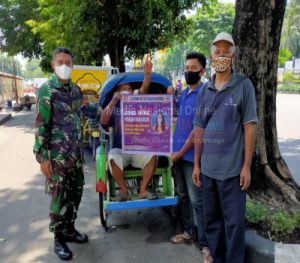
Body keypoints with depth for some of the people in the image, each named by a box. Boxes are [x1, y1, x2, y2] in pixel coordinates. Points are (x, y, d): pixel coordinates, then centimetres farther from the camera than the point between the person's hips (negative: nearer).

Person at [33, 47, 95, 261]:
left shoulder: (76, 89, 8)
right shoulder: (47, 90, -10)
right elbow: (41, 126, -12)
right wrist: (43, 157, -15)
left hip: (76, 152, 6)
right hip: (57, 154, -6)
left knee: (75, 193, 15)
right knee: (59, 196, 3)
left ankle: (69, 229, 33)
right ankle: (58, 239, 19)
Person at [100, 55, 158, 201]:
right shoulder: (113, 108, 10)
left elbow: (144, 91, -6)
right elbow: (103, 121, -10)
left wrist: (147, 74, -24)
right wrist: (113, 102, -19)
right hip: (120, 149, -1)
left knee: (152, 155, -28)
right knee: (112, 158, -33)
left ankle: (143, 190, -15)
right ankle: (123, 191, -17)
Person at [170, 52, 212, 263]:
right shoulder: (184, 93, 11)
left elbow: (198, 129, -16)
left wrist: (181, 152, -13)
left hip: (191, 155, -8)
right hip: (178, 152, 8)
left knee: (197, 200, -2)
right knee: (183, 196, 17)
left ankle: (205, 243, 10)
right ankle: (189, 231, 33)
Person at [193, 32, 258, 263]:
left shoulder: (244, 86, -4)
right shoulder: (204, 91, 8)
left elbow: (249, 127, -6)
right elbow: (199, 130, 11)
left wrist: (246, 166, -9)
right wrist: (196, 164, 9)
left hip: (232, 168, -4)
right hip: (208, 168, 5)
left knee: (234, 223, 5)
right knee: (211, 220, 16)